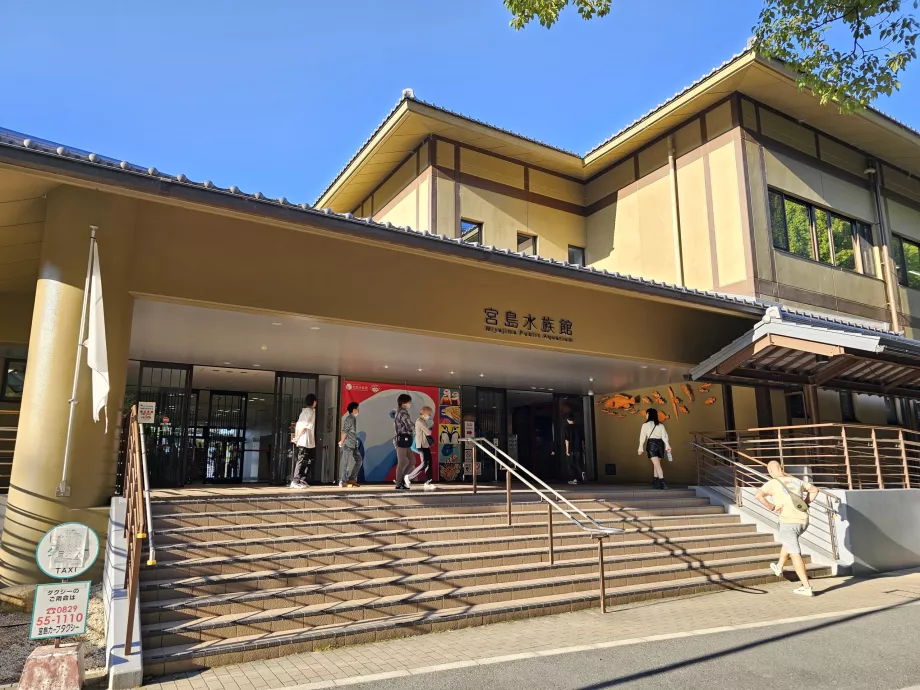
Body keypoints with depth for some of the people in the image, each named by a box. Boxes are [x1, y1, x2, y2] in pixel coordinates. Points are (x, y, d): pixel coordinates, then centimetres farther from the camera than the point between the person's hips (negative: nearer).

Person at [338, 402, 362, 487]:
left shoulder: (353, 419, 17)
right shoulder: (349, 419, -13)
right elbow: (344, 431, -17)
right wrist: (342, 442, -12)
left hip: (353, 445, 9)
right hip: (348, 445, -9)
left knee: (359, 460, 10)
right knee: (347, 463, -4)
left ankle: (352, 479, 14)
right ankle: (343, 481, 3)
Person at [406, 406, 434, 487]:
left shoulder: (423, 421, 18)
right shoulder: (420, 421, -13)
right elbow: (428, 432, -17)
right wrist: (430, 429, 3)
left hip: (426, 445, 10)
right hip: (422, 445, -10)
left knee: (429, 463, 6)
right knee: (424, 464, -11)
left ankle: (428, 482, 8)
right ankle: (409, 477, -1)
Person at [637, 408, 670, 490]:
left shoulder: (645, 425, 2)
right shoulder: (661, 425, 12)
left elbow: (642, 437, -1)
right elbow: (664, 436, 2)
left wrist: (640, 448, 2)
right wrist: (667, 447, -4)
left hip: (652, 444, -5)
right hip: (660, 443, 5)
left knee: (657, 464, -10)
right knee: (656, 464, 18)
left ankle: (662, 482, -23)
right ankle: (655, 481, 26)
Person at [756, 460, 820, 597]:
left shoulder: (772, 483, -7)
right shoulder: (796, 481, 11)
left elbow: (759, 495, -24)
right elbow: (814, 489, 25)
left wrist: (772, 508, -11)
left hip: (788, 522, -6)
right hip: (803, 521, 6)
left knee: (795, 554, 1)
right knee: (788, 541, 32)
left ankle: (807, 587, 0)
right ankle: (779, 568, 42)